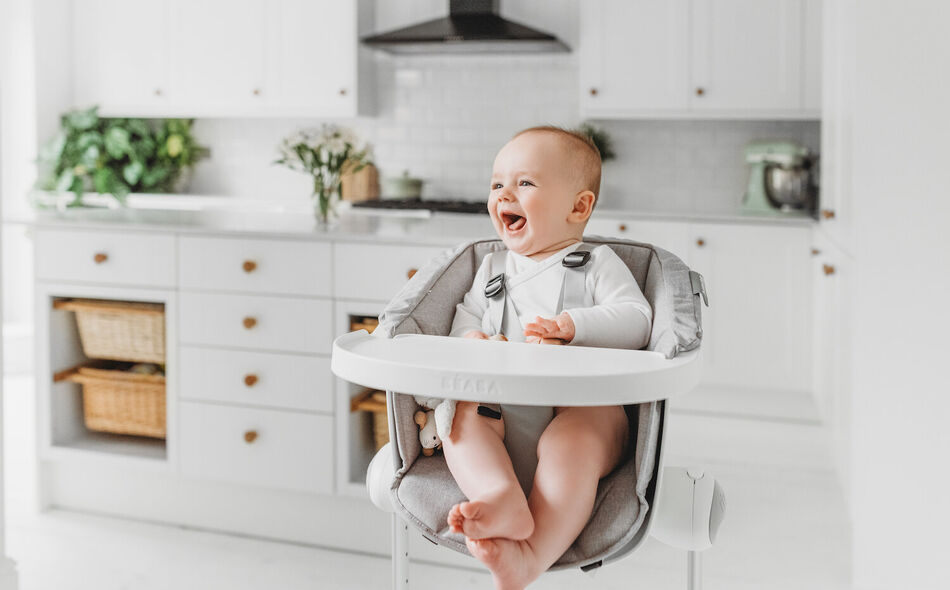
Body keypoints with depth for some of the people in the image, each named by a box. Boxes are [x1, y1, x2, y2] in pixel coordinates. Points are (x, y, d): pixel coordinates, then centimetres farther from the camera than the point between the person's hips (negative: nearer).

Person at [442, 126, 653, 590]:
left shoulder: (597, 264, 11)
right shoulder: (492, 269, 25)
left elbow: (636, 321, -2)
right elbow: (465, 319, 23)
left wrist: (573, 325, -18)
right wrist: (471, 339, -3)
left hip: (582, 401, -4)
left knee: (571, 442, -36)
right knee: (459, 418, -26)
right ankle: (503, 498, -49)